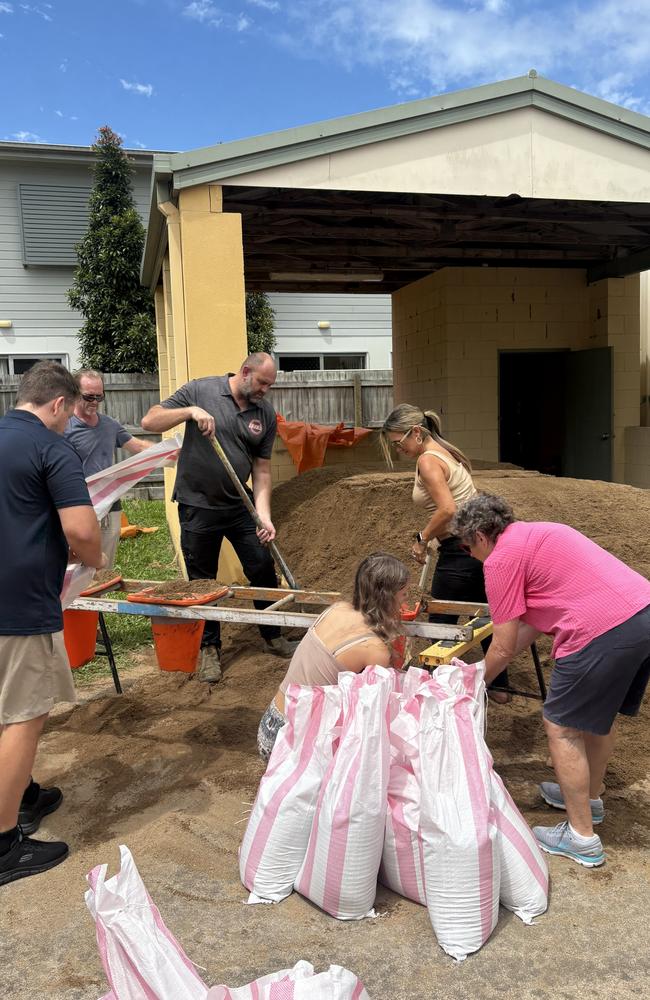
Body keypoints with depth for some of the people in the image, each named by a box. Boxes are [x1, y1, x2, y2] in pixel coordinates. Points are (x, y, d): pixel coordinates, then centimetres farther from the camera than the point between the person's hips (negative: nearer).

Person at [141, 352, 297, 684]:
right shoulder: (200, 391, -8)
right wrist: (191, 410, -25)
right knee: (202, 582, 7)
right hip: (198, 507, -3)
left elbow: (261, 469, 3)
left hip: (241, 506, 3)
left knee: (264, 570, 7)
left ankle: (272, 636, 28)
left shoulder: (266, 413, 1)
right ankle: (209, 649, 24)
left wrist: (263, 515, -8)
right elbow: (149, 422, -10)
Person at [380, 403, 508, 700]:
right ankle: (499, 686, 34)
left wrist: (422, 538, -12)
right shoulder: (446, 451, 13)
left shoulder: (428, 460, -15)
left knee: (441, 622, 5)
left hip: (459, 550, -10)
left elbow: (447, 509, -26)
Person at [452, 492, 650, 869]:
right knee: (600, 713, 27)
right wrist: (483, 666, 30)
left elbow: (504, 648, 0)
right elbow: (535, 622, 27)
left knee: (562, 728, 7)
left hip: (604, 631, -10)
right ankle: (591, 798, 47)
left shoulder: (501, 558, -3)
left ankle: (582, 838, 18)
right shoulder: (537, 533, 24)